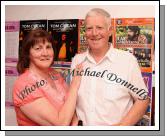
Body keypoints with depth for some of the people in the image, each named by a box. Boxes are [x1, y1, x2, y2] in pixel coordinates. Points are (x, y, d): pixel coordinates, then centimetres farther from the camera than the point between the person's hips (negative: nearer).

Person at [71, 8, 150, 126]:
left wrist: (122, 126, -17)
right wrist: (74, 120, -6)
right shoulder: (77, 60, -1)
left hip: (115, 125, -3)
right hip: (82, 125, 3)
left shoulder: (128, 60, -13)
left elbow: (143, 99, -8)